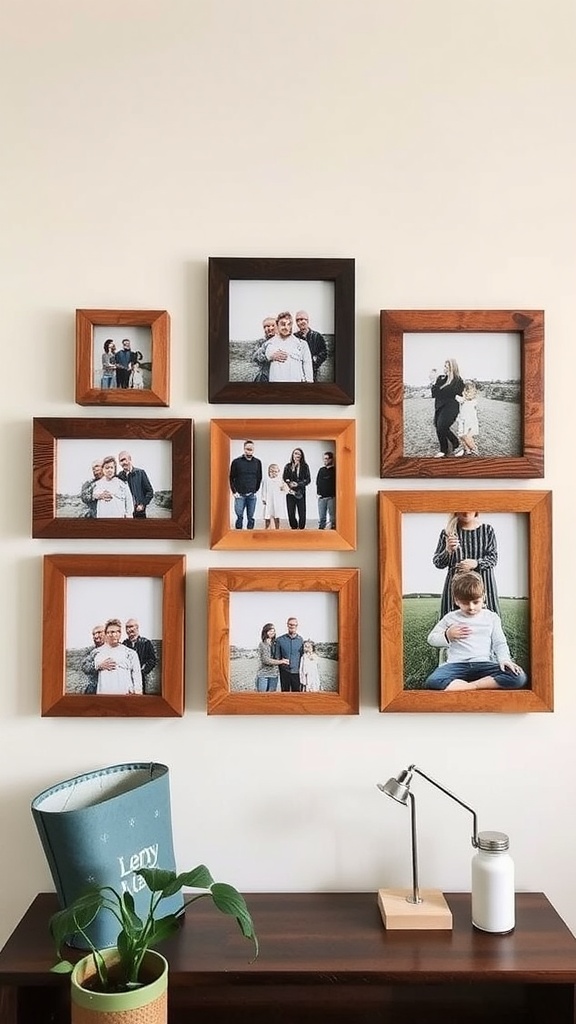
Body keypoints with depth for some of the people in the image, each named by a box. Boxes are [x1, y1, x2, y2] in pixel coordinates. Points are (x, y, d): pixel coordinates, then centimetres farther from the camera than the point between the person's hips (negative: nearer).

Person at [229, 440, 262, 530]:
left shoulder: (257, 462, 4)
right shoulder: (236, 462, -2)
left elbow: (259, 478, 11)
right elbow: (231, 478, 1)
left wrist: (256, 490, 6)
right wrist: (234, 491, -4)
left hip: (252, 495, 2)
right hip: (240, 495, -2)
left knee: (250, 518, 6)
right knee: (239, 517, -1)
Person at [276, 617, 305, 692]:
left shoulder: (300, 640, 2)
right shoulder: (280, 640, 1)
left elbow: (303, 656, 6)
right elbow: (277, 657, 7)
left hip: (296, 672, 0)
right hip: (284, 672, 0)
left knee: (296, 692, 2)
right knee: (285, 692, 6)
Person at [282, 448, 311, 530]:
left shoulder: (305, 467, 4)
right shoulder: (288, 466, 7)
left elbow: (308, 480, 0)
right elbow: (284, 478, 6)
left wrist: (298, 484, -12)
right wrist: (289, 484, -12)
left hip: (301, 493, -1)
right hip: (290, 492, 1)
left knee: (302, 513, -4)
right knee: (291, 513, 2)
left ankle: (301, 528, 6)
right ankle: (294, 528, 18)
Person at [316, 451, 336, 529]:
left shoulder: (335, 470, 1)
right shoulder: (321, 470, 12)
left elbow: (337, 483, -3)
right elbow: (317, 483, 14)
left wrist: (334, 494, -10)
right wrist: (318, 493, 3)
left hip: (331, 497, -4)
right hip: (322, 497, 4)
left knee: (332, 516, 0)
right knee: (321, 516, 6)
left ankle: (332, 528, 6)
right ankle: (321, 528, 12)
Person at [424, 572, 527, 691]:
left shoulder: (492, 617, 14)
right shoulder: (450, 618, 13)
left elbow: (500, 643, 13)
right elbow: (431, 639, 20)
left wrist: (504, 659, -8)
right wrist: (447, 635, 0)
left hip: (484, 664, 1)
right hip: (457, 664, -1)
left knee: (519, 677, -28)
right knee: (432, 683, -35)